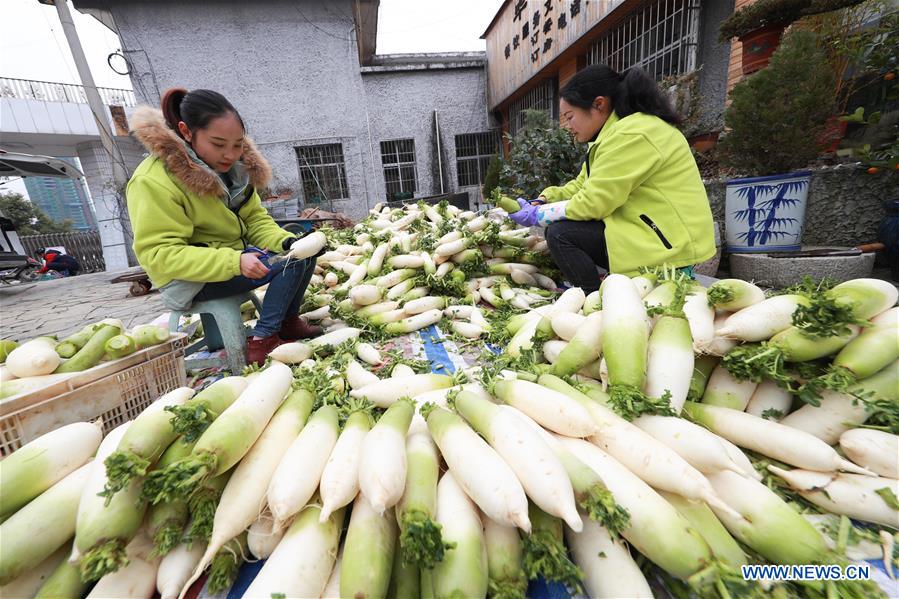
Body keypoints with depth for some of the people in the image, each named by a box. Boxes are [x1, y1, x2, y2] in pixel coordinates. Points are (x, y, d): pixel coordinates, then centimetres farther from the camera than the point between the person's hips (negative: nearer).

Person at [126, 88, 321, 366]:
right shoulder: (154, 181, -19)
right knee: (293, 262, -23)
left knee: (302, 252, -2)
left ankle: (288, 321, 7)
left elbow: (256, 219, 3)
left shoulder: (234, 167, 3)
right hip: (192, 280, -8)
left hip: (233, 259, 8)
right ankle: (262, 340, -17)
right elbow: (160, 254, -23)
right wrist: (234, 262, -35)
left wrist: (285, 241, -18)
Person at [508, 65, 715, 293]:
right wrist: (542, 201, 0)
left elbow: (593, 202, -21)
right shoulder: (615, 131, 14)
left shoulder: (632, 135, -18)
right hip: (645, 227, 10)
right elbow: (582, 185, 13)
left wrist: (538, 215, -11)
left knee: (560, 234, -18)